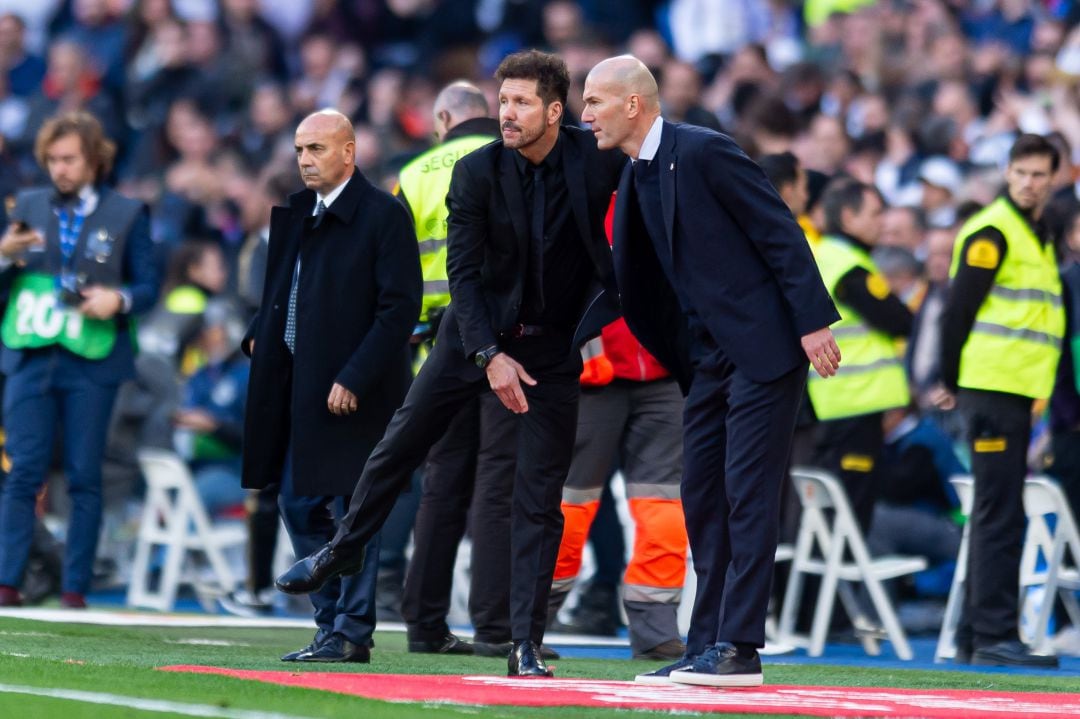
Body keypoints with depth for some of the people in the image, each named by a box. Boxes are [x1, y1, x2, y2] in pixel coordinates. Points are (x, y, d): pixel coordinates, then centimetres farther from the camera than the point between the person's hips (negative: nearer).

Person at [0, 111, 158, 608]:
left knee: (84, 477, 0)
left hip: (91, 361, -2)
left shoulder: (126, 214, 6)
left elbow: (148, 286, 4)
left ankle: (75, 587, 3)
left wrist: (119, 300, -16)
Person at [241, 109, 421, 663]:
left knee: (352, 511, -3)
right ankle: (332, 623, 19)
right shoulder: (297, 213, 14)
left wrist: (354, 378, -19)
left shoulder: (384, 214, -10)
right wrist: (259, 335, 7)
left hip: (352, 390, -8)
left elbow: (400, 307, -15)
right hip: (299, 385, 8)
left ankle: (351, 633, 2)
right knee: (300, 505, 10)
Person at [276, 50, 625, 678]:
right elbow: (463, 273, -14)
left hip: (556, 343, -1)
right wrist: (490, 355, -25)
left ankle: (527, 645, -1)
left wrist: (605, 312, -10)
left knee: (540, 498, -4)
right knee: (401, 443, 9)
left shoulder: (598, 158, -13)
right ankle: (344, 550, 34)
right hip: (479, 331, 1)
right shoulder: (477, 172, -13)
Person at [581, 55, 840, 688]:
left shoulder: (704, 152, -14)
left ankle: (739, 648, -9)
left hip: (763, 345, -9)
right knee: (703, 500, 8)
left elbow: (781, 232, -16)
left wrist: (814, 322, -19)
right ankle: (707, 649, 12)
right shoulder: (636, 179, 12)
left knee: (748, 495, -9)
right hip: (709, 356, 9)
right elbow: (634, 280, 20)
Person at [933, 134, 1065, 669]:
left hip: (1017, 391, 9)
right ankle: (994, 635, -11)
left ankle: (974, 635, 16)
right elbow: (959, 306, -14)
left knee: (998, 515, 12)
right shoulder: (992, 232, -10)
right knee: (1000, 515, -10)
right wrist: (951, 382, -12)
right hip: (992, 385, -9)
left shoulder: (1038, 237, 19)